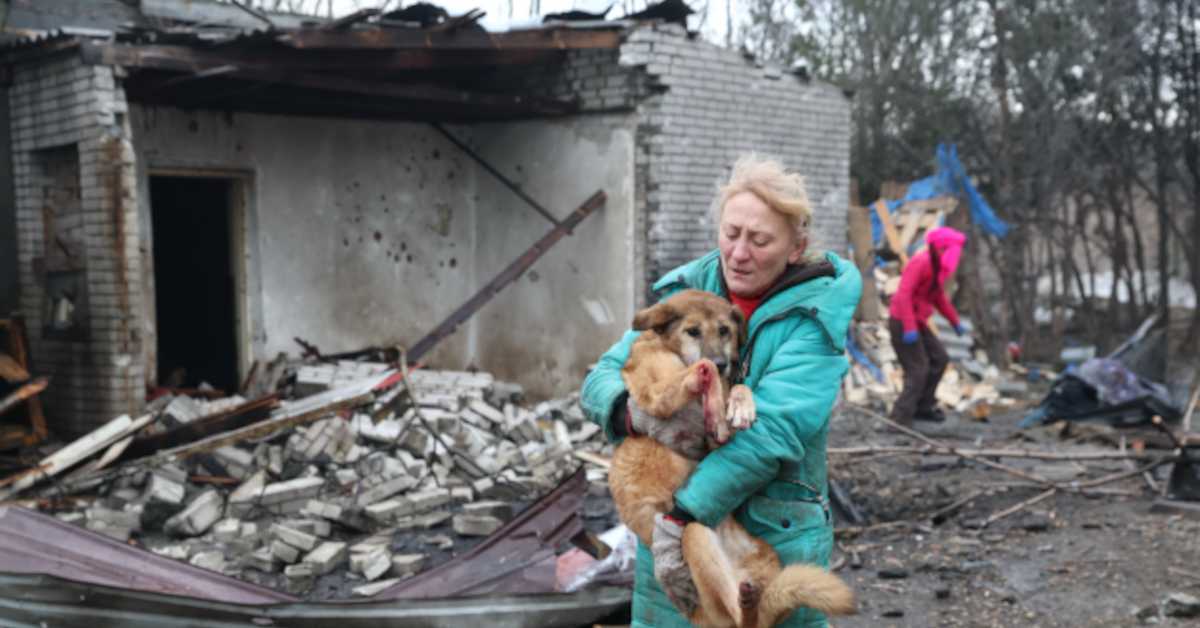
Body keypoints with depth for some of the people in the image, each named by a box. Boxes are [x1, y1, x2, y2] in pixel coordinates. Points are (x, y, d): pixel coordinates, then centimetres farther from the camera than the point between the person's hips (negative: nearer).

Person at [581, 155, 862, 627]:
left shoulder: (815, 317, -12)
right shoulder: (684, 292, 1)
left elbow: (772, 431, -23)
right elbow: (601, 379, -1)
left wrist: (683, 515, -29)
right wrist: (631, 411, -24)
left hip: (774, 538, -3)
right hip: (668, 532, 4)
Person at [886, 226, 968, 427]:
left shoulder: (937, 267, 12)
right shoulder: (920, 263, -19)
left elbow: (939, 297, 26)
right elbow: (904, 294, -28)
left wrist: (955, 321, 29)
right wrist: (910, 328, -34)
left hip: (917, 322, 10)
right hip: (903, 322, -10)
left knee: (939, 359, 15)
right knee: (917, 369, -12)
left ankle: (924, 406, 24)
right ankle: (901, 418, -9)